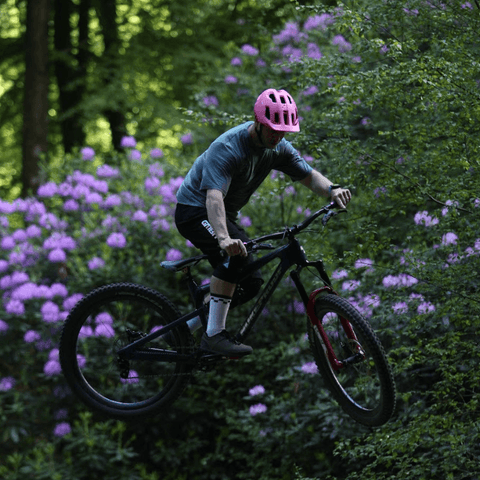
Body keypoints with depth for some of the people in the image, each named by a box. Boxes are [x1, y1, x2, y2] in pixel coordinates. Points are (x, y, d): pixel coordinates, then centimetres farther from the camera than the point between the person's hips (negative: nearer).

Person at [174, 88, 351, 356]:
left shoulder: (278, 148, -6)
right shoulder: (227, 149, -30)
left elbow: (309, 175, -2)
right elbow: (214, 196, -43)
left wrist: (332, 190, -26)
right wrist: (224, 238, -60)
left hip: (226, 216, 9)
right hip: (195, 211, -9)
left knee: (251, 283, 2)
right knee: (236, 254, -34)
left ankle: (184, 329, 14)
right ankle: (214, 334, -30)